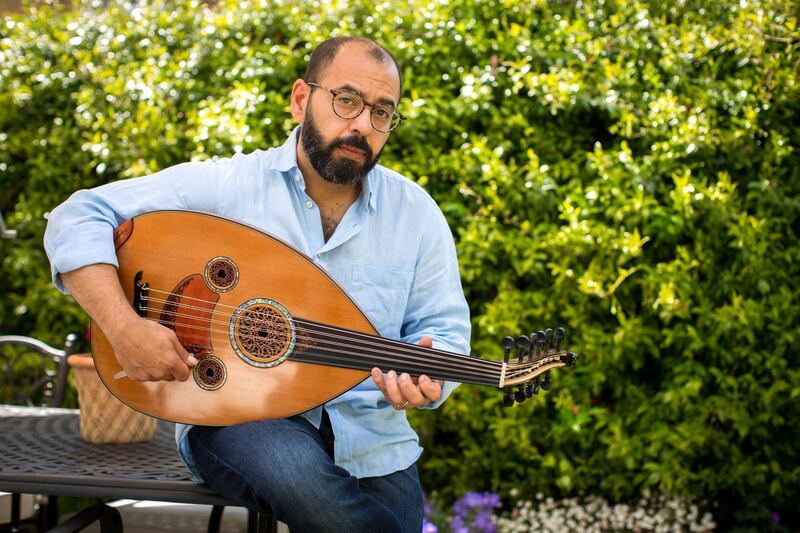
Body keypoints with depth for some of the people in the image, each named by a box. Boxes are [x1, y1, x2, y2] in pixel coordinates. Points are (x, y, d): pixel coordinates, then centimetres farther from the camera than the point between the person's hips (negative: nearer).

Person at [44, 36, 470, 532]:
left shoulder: (417, 213, 3)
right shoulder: (224, 187, -6)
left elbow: (446, 330, 6)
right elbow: (78, 218, -8)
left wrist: (427, 379, -19)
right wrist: (127, 328, -23)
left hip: (369, 436, 3)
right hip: (235, 415, -2)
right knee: (302, 474, -34)